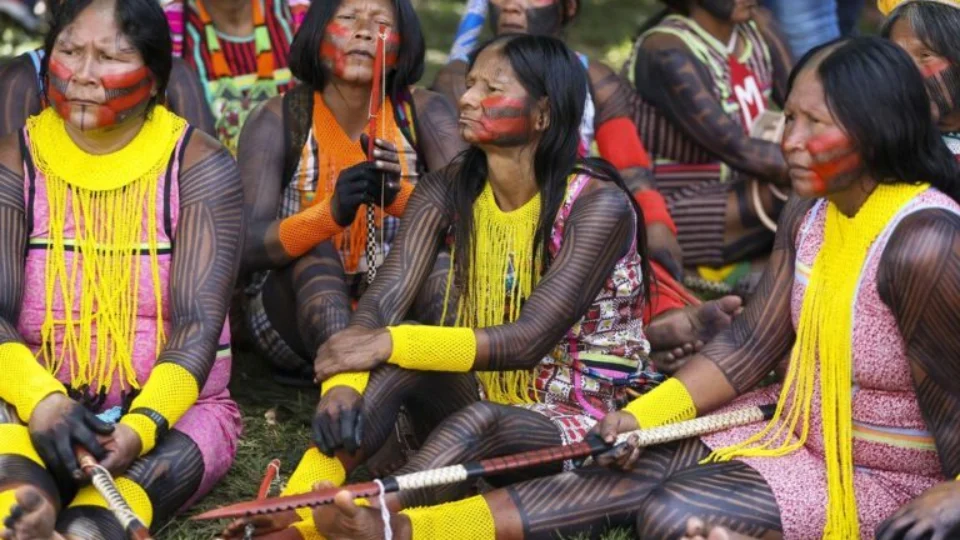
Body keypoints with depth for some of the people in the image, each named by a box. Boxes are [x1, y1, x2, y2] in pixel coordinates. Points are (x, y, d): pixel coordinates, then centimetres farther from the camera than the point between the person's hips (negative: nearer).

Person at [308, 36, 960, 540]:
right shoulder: (811, 212, -2)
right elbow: (750, 345, 2)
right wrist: (641, 415, -6)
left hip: (883, 481, -7)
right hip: (799, 428, 8)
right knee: (624, 473, -5)